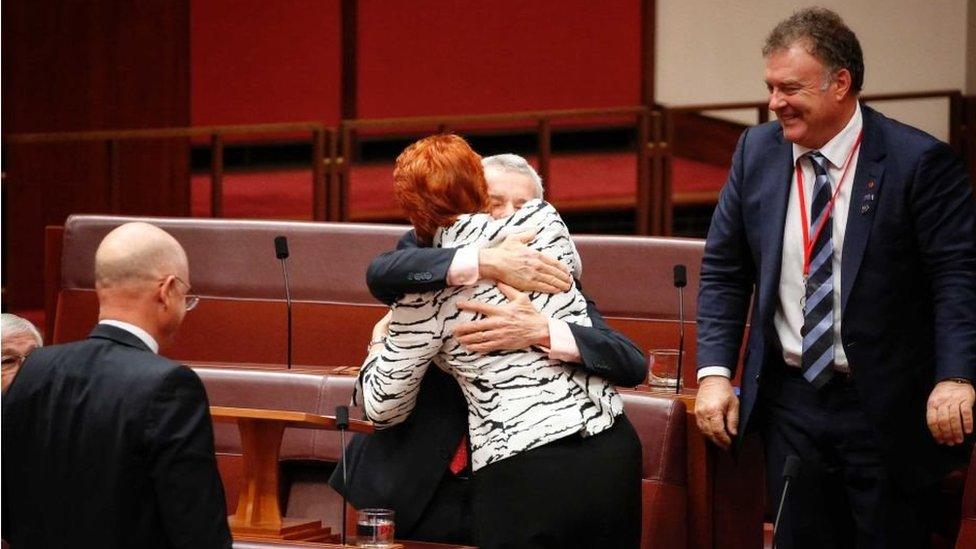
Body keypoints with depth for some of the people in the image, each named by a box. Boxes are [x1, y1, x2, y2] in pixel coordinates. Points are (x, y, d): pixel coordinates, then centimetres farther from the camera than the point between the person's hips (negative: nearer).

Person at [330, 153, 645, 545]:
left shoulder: (553, 289, -2)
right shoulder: (429, 252, -2)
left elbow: (632, 364, -16)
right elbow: (381, 273, -26)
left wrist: (541, 330, -32)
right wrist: (487, 261, -36)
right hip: (413, 486, 0)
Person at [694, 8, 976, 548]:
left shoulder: (918, 160, -11)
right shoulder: (757, 151, 4)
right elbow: (724, 269, 8)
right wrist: (714, 371, -2)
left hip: (887, 408, -4)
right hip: (790, 403, 4)